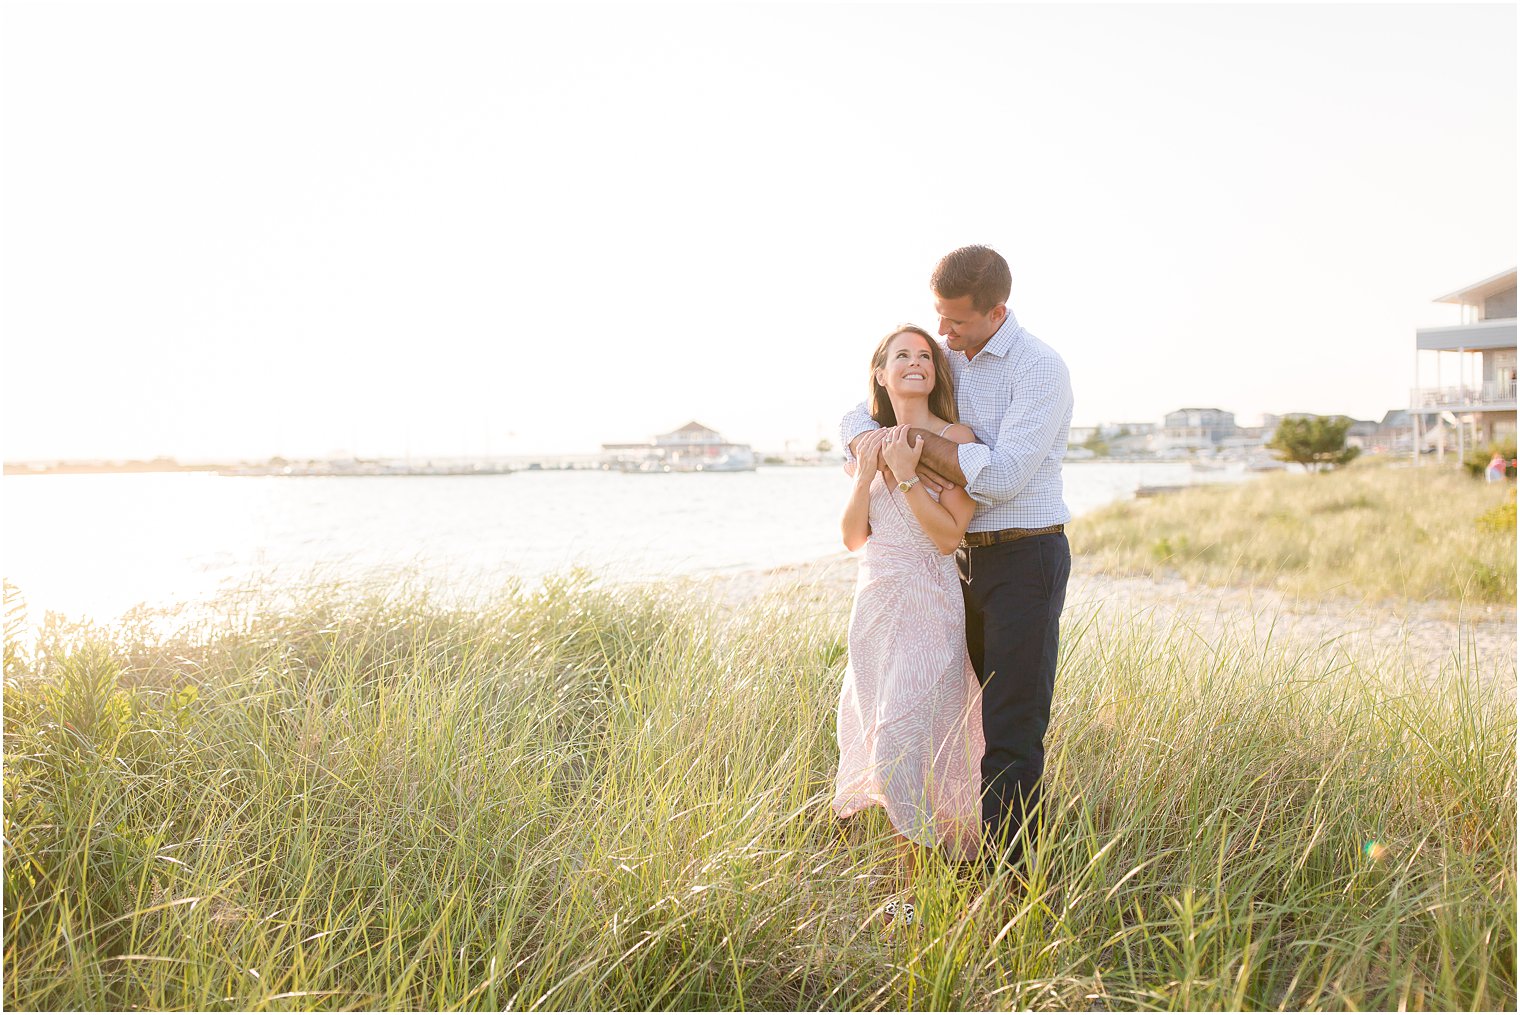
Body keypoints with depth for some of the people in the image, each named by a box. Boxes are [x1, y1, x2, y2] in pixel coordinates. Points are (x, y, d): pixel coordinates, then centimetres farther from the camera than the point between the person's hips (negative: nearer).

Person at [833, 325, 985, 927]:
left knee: (907, 735, -11)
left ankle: (912, 888, 3)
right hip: (875, 602, 6)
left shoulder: (954, 441, -6)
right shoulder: (871, 443, 10)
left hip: (928, 606, -6)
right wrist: (865, 476, -7)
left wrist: (907, 475, -20)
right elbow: (853, 537, 7)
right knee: (876, 730, 13)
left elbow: (948, 536, -14)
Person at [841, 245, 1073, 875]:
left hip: (1026, 560, -7)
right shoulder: (945, 361, 9)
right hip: (964, 561, 8)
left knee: (1012, 728, -7)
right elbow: (858, 419, 11)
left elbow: (999, 477, -24)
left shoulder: (1040, 369, -14)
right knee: (971, 716, 13)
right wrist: (868, 441, -13)